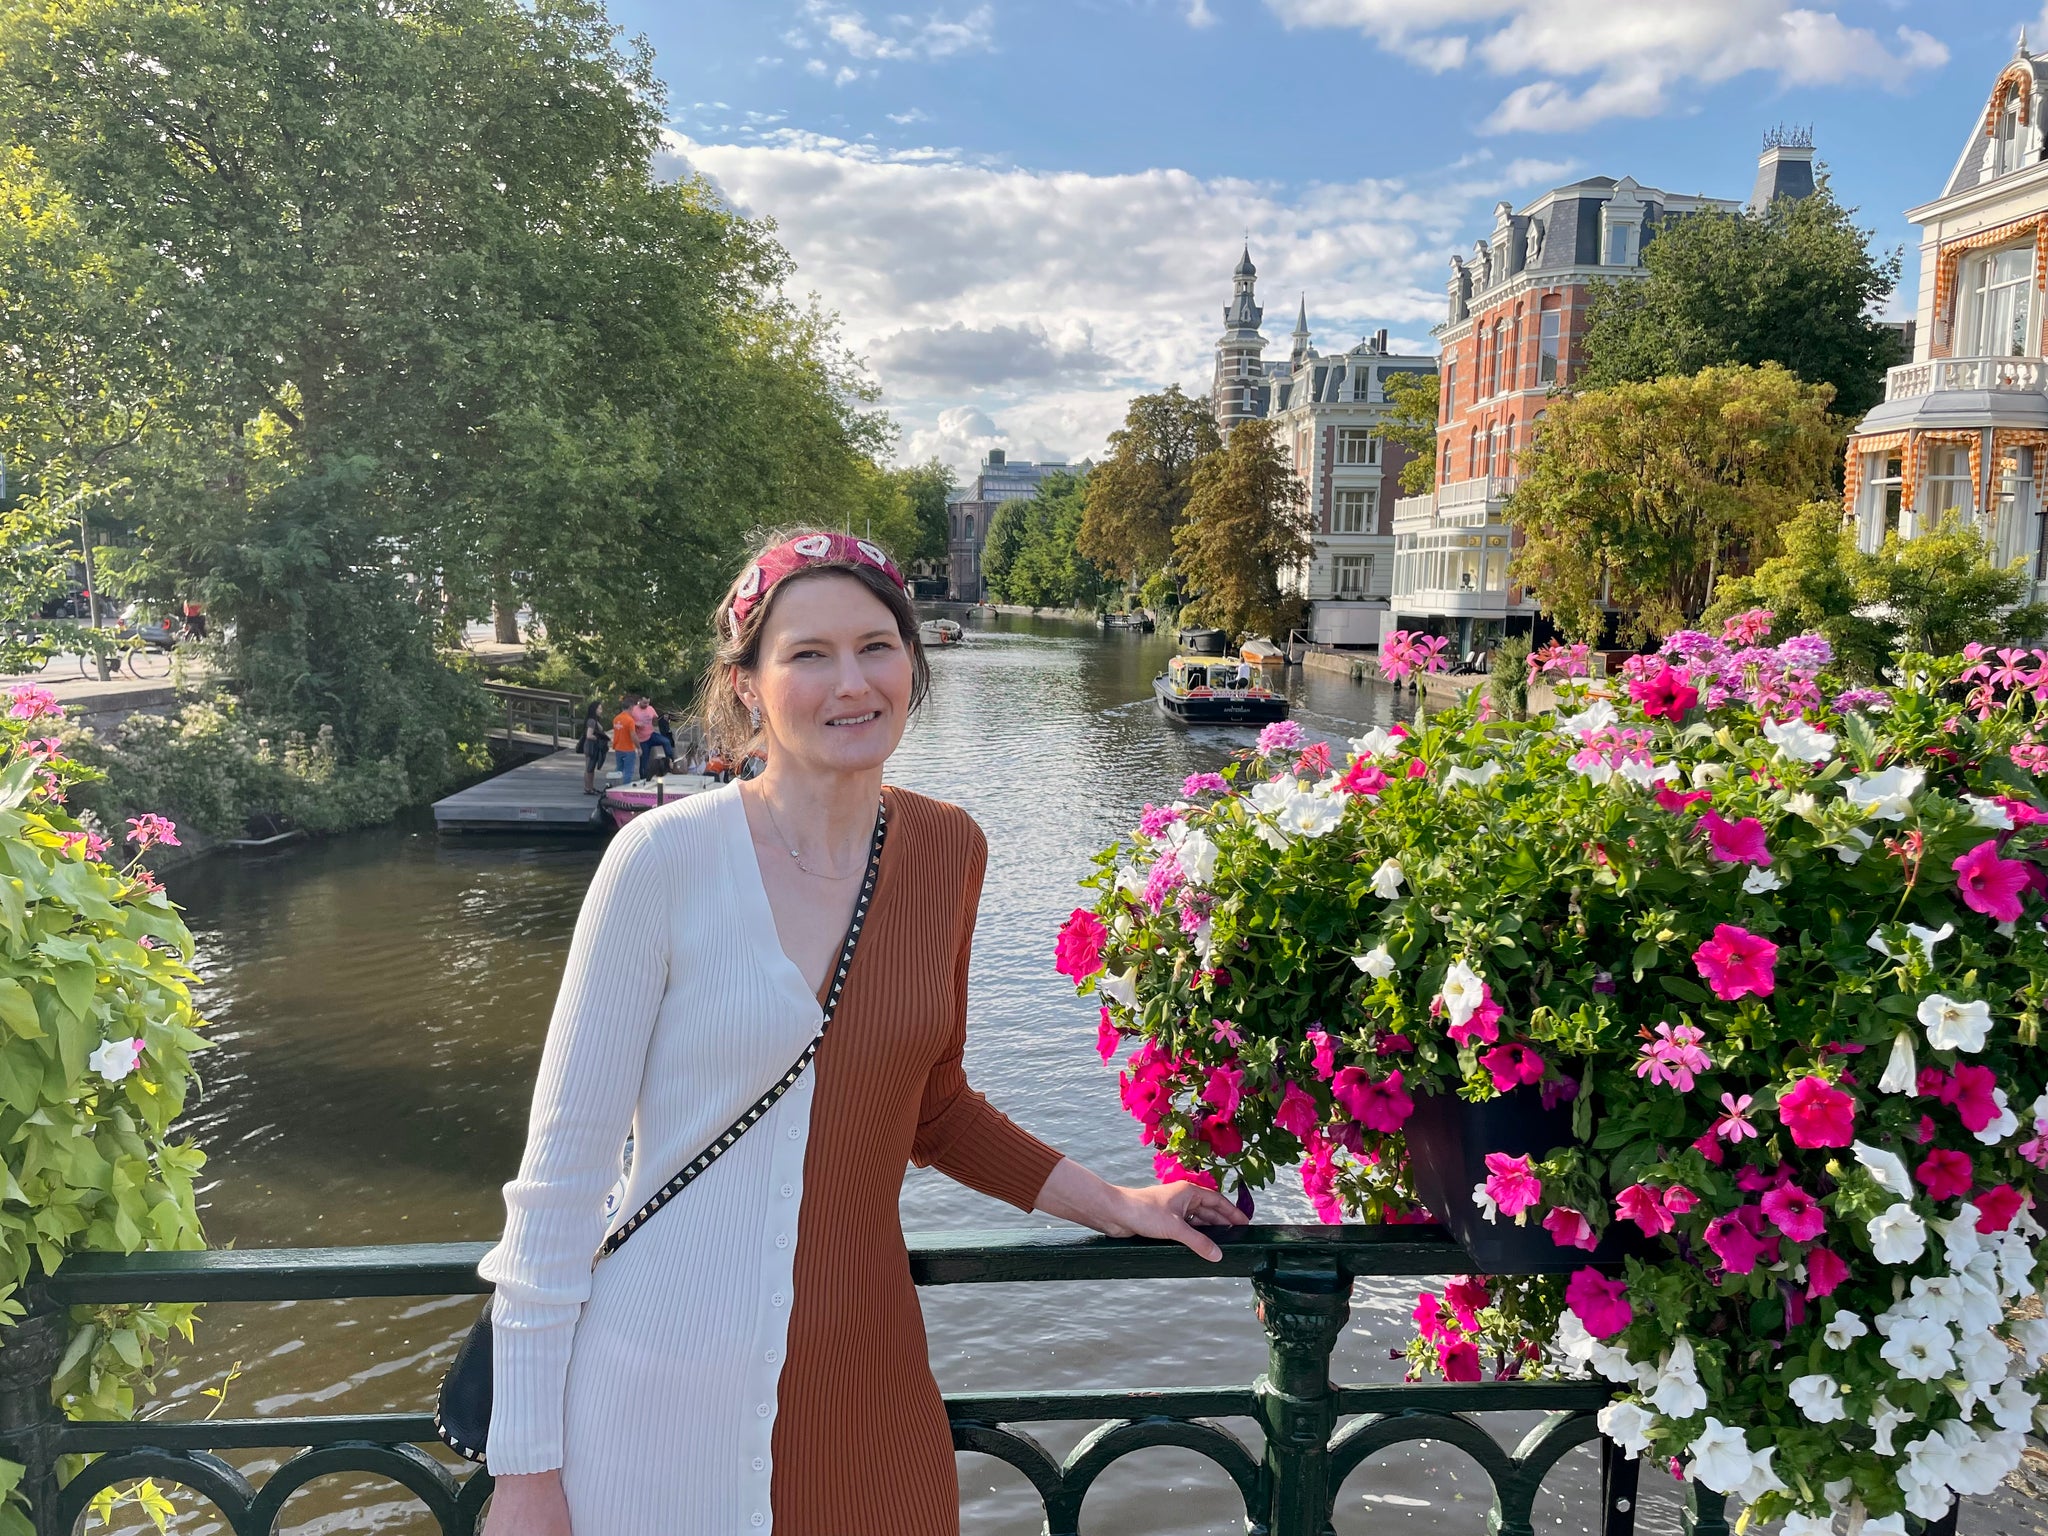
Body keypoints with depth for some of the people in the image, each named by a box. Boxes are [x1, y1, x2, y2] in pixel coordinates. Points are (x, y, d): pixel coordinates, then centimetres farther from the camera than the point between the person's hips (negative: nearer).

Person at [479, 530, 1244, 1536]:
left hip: (865, 1391, 4)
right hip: (666, 1398, -3)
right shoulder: (666, 858, -13)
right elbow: (562, 1168, -10)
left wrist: (1112, 1204, 14)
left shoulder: (946, 850, 1)